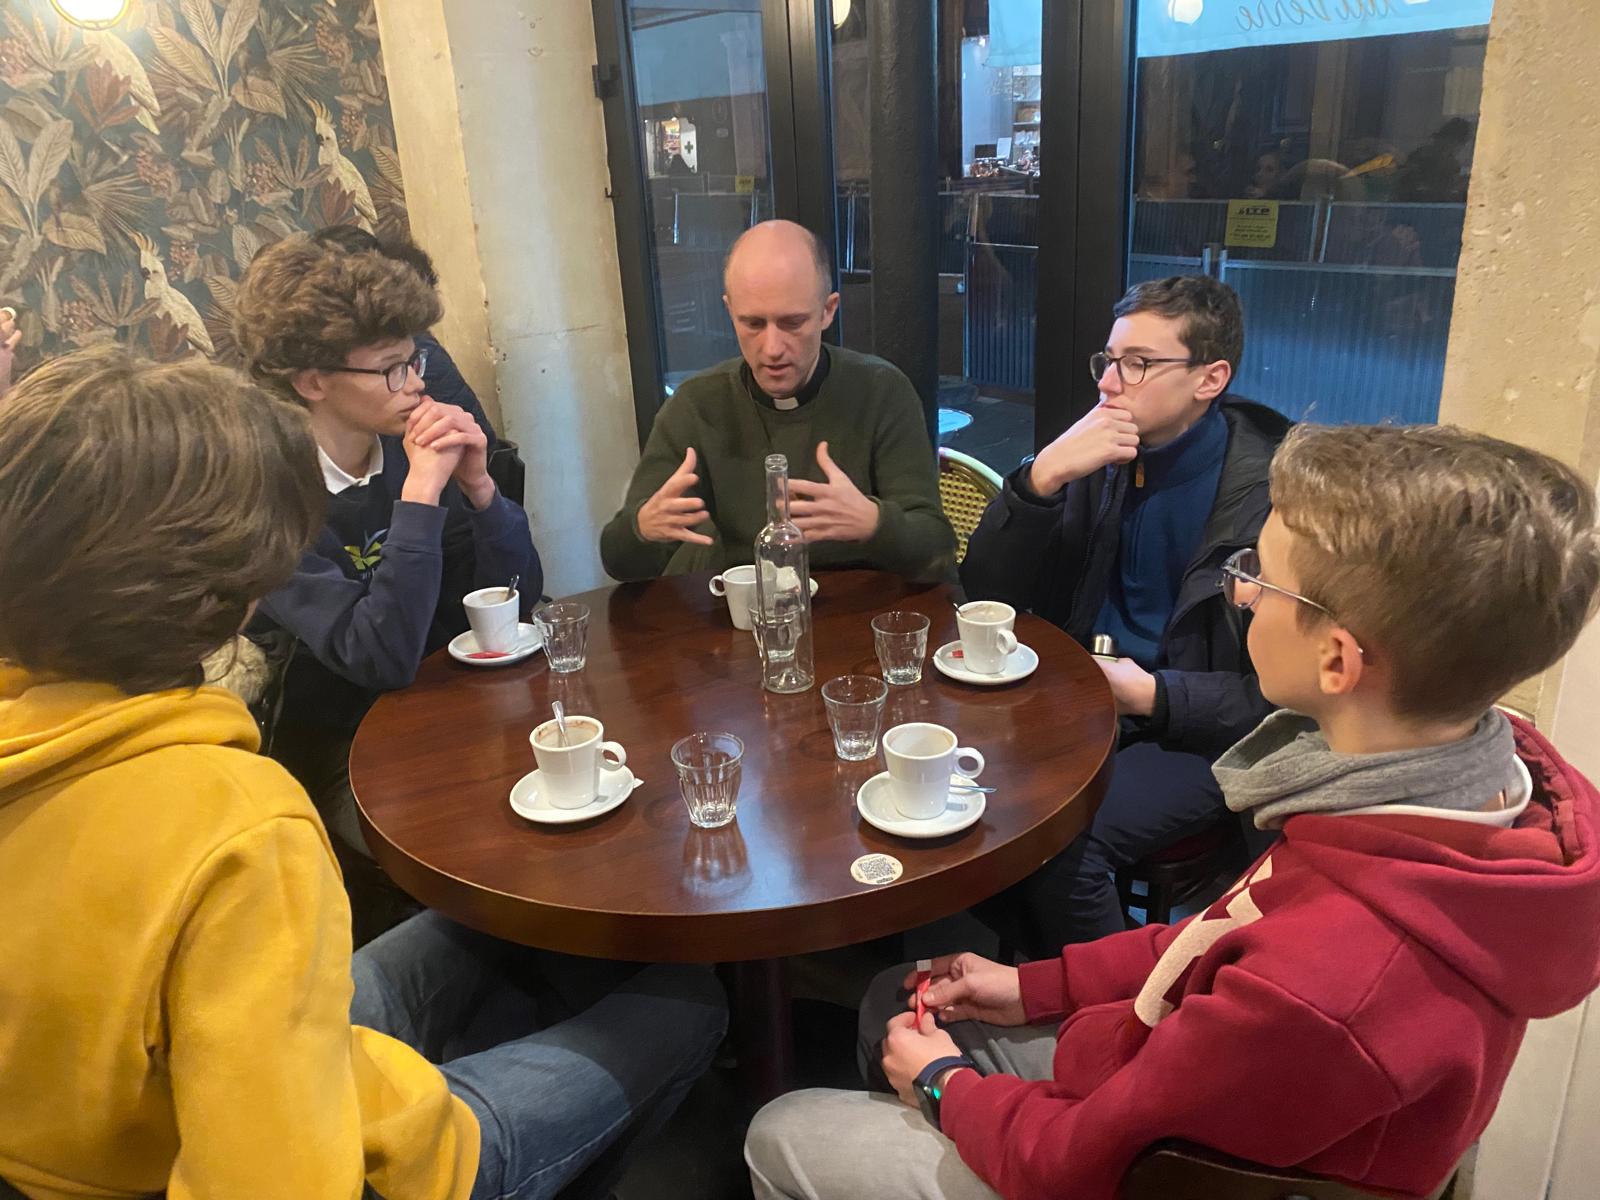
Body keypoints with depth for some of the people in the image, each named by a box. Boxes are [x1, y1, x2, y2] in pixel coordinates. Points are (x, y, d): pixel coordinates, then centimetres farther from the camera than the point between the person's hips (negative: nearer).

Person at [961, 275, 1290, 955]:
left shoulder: (1271, 494, -12)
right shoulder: (1102, 457, 3)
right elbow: (987, 594, -2)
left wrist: (1153, 694, -21)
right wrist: (1042, 477, -16)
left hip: (1198, 731, -5)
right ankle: (1030, 980, 5)